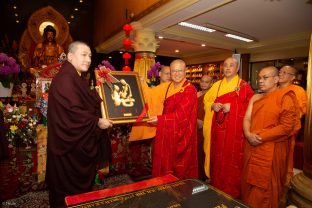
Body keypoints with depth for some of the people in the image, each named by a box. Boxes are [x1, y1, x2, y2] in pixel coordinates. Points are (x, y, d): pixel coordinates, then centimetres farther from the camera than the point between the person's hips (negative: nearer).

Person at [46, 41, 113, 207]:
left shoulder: (76, 79, 12)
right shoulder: (65, 79, -19)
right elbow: (72, 111, -26)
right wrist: (97, 122, -18)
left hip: (79, 142, 10)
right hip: (71, 144, -10)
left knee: (80, 183, 22)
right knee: (70, 189, 8)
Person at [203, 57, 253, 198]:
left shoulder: (244, 86, -1)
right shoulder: (217, 85, 12)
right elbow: (206, 100, 14)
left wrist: (232, 107, -18)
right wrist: (213, 106, -6)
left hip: (234, 129, -4)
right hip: (218, 128, 4)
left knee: (232, 159, 2)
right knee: (217, 157, 11)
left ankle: (232, 192, 19)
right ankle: (216, 188, 28)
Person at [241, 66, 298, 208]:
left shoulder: (285, 98, -7)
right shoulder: (255, 98, 12)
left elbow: (287, 126, -13)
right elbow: (247, 119, 7)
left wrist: (261, 137, -16)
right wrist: (248, 134, -13)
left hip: (271, 150, -5)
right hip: (252, 148, 6)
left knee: (265, 188, 6)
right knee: (249, 183, 15)